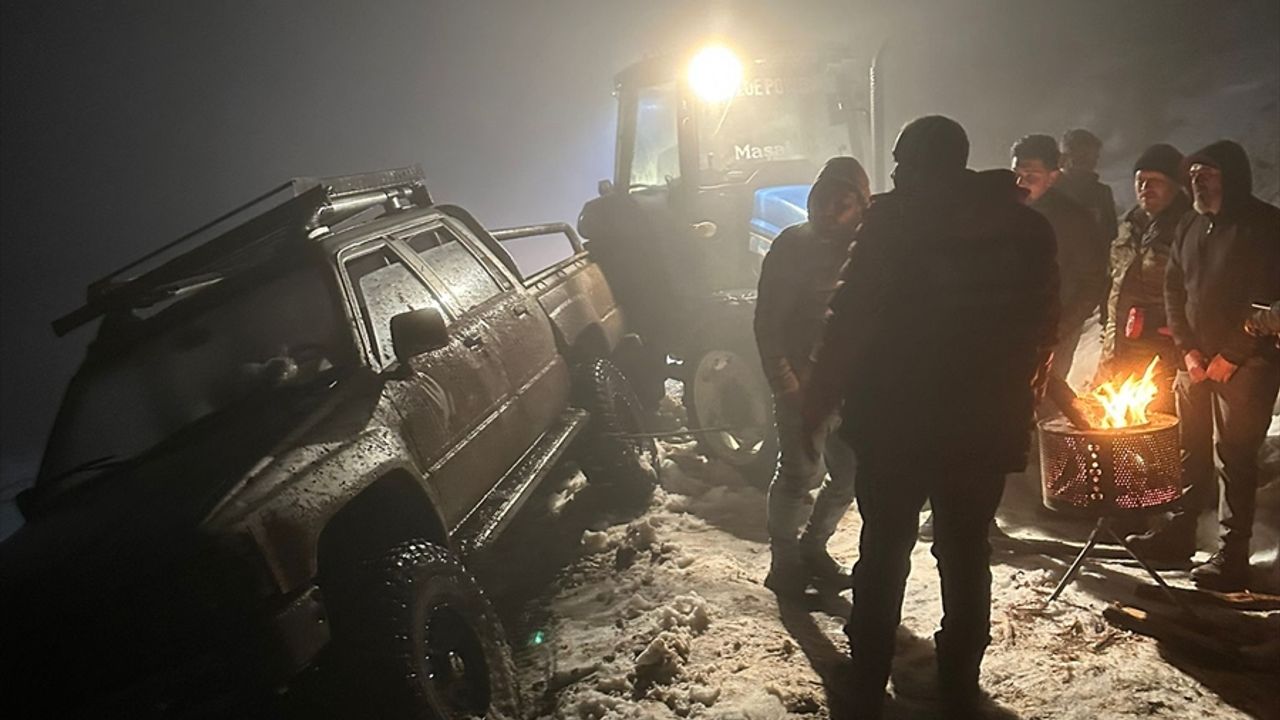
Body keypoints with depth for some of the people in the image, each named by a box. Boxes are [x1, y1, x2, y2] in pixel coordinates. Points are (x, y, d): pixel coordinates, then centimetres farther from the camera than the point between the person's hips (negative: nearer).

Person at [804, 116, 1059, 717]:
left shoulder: (892, 220, -9)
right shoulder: (1028, 227, 5)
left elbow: (850, 319, -14)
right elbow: (1042, 328, 7)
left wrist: (817, 403, -9)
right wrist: (1016, 399, 15)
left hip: (895, 418, -3)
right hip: (986, 423, 3)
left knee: (884, 549, 10)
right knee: (966, 554, 15)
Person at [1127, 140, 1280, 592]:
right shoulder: (1190, 228, 12)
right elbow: (1174, 291, 14)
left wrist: (1231, 357, -14)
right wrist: (1187, 350, 2)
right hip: (1196, 360, 6)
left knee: (1235, 456, -5)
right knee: (1189, 450, 12)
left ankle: (1232, 556, 0)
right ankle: (1179, 533, 23)